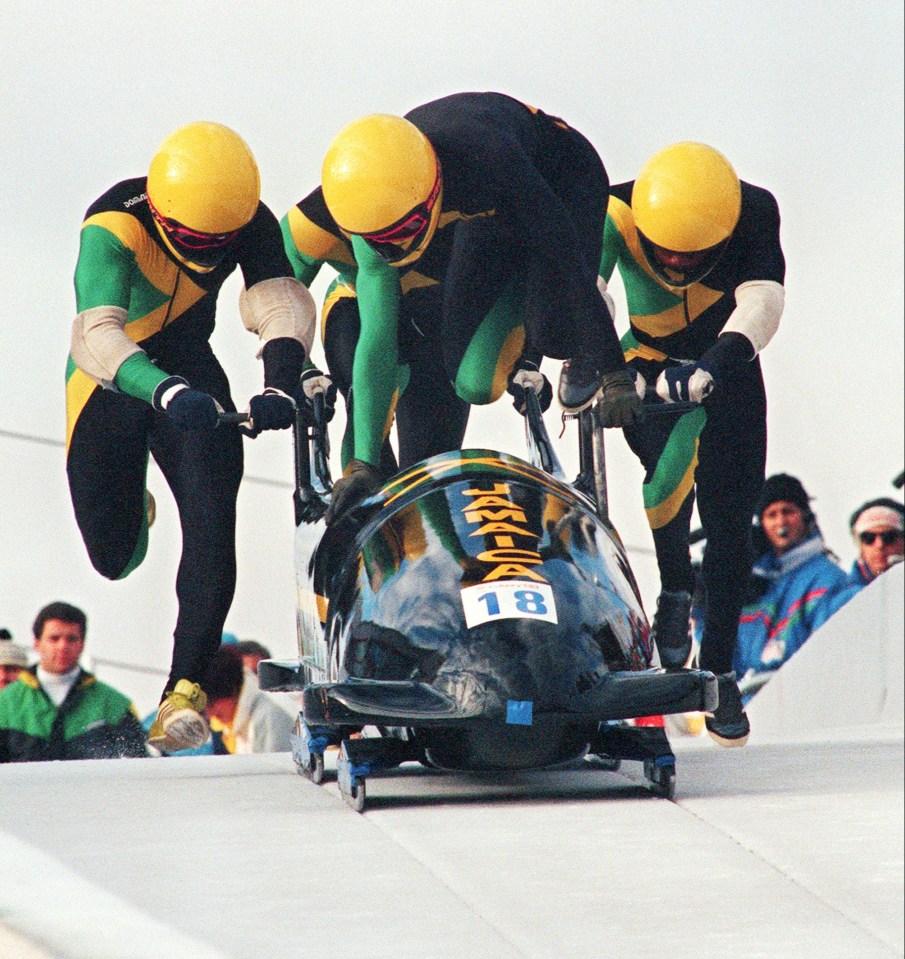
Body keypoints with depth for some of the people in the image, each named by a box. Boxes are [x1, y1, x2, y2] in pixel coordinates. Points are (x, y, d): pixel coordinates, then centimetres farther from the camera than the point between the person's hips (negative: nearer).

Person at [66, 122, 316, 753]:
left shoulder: (251, 223, -18)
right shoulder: (114, 228, -32)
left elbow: (283, 304, -29)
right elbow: (96, 334, -45)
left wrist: (280, 386, -49)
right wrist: (164, 392, -63)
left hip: (190, 369, 2)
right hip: (109, 380, -2)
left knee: (212, 527, -17)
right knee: (115, 558, 4)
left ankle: (186, 688, -15)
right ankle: (129, 508, 41)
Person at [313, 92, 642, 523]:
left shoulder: (487, 159, -45)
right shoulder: (376, 208, -30)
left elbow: (564, 257, -37)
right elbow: (376, 341, -26)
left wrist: (616, 374, -35)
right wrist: (363, 464, -28)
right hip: (486, 220, 4)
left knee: (551, 328, -29)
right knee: (472, 382, -7)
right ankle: (521, 342, 24)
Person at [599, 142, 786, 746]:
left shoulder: (756, 212, -26)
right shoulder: (617, 214, -26)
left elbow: (763, 298, -40)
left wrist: (722, 358, -58)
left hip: (728, 372, 1)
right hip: (648, 364, -1)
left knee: (730, 525, -2)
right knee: (674, 450, -32)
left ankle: (719, 672, 10)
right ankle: (675, 587, -9)